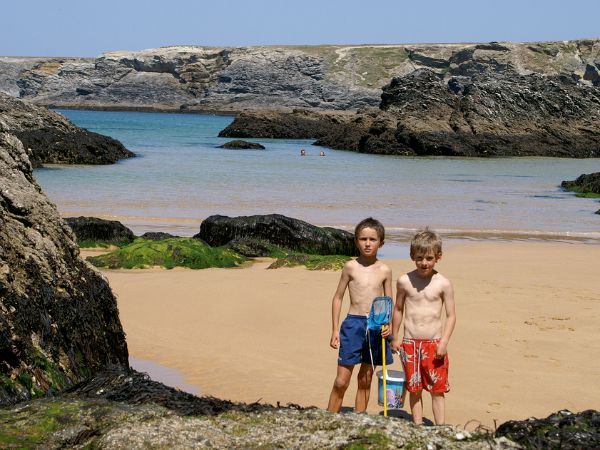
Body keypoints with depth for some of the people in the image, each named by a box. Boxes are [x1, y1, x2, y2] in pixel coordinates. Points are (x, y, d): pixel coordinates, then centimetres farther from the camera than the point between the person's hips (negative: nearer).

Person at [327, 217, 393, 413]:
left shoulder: (385, 271, 4)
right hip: (353, 324, -2)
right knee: (341, 381, -3)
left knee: (365, 380, 11)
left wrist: (388, 325, -7)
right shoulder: (351, 267, -1)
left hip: (376, 326, 2)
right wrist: (335, 330, 0)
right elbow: (338, 298, 4)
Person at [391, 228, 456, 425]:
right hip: (410, 343, 2)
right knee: (414, 389, 9)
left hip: (434, 343, -2)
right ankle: (417, 426, 20)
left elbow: (451, 315, -2)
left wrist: (444, 341, -12)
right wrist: (395, 338, 14)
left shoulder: (443, 284, -5)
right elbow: (398, 310, 12)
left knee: (438, 389, 2)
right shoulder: (404, 281, 0)